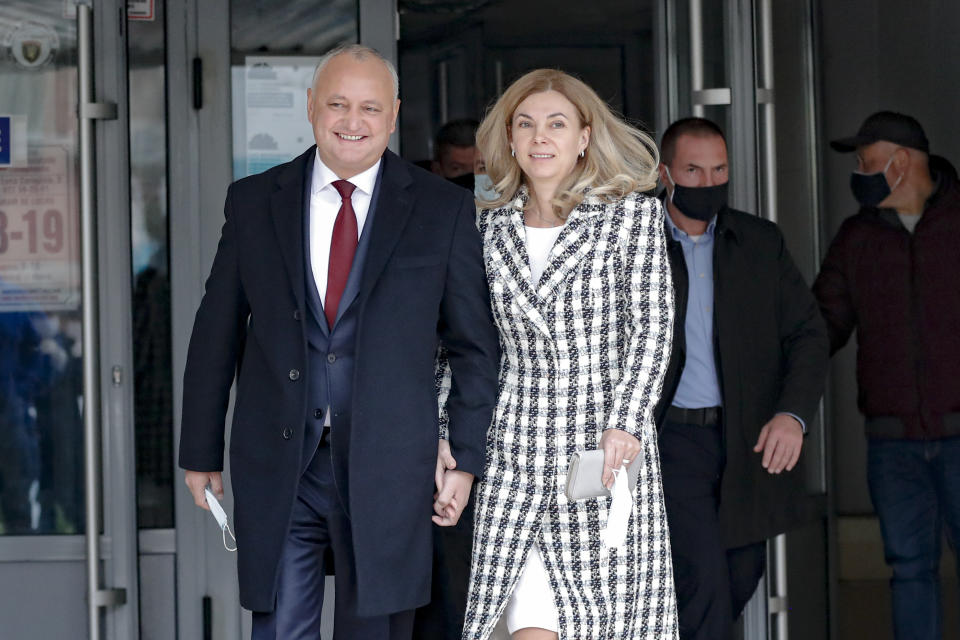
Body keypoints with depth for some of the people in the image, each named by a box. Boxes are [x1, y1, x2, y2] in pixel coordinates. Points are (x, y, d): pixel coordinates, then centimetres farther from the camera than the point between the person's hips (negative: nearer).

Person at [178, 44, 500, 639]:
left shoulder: (444, 209, 2)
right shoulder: (254, 201, 6)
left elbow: (475, 346, 5)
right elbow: (217, 334, 10)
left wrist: (465, 457, 0)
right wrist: (202, 451, 10)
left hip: (387, 470, -1)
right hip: (276, 468, 1)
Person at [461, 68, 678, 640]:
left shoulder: (634, 215, 3)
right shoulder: (489, 226, 12)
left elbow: (652, 326, -4)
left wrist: (626, 422, -15)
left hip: (608, 448, -2)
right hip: (517, 449, 2)